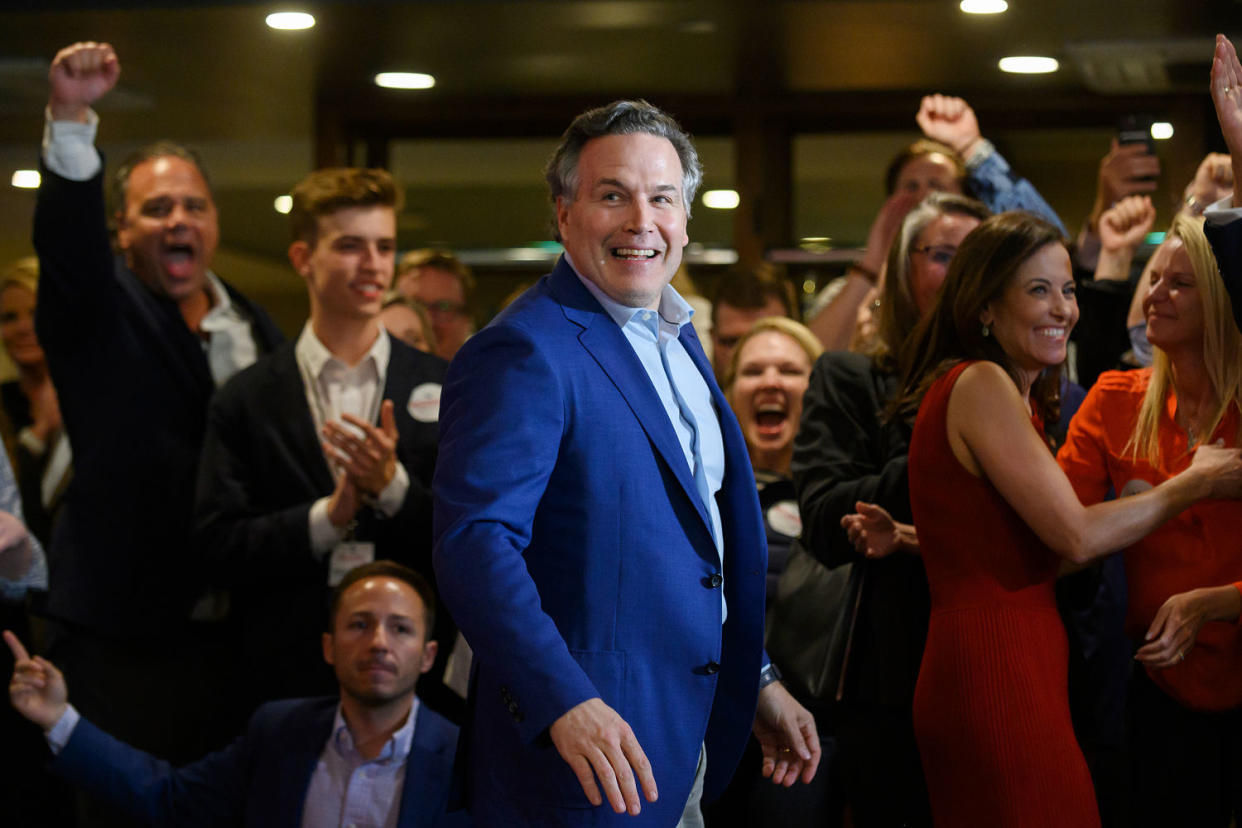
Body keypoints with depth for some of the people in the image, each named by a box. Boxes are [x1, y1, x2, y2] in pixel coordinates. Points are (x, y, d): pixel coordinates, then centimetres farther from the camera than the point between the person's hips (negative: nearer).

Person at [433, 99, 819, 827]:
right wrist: (565, 703, -36)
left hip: (688, 733, 9)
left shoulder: (676, 337, 13)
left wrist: (755, 682, 19)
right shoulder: (526, 351, -16)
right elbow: (475, 540, -27)